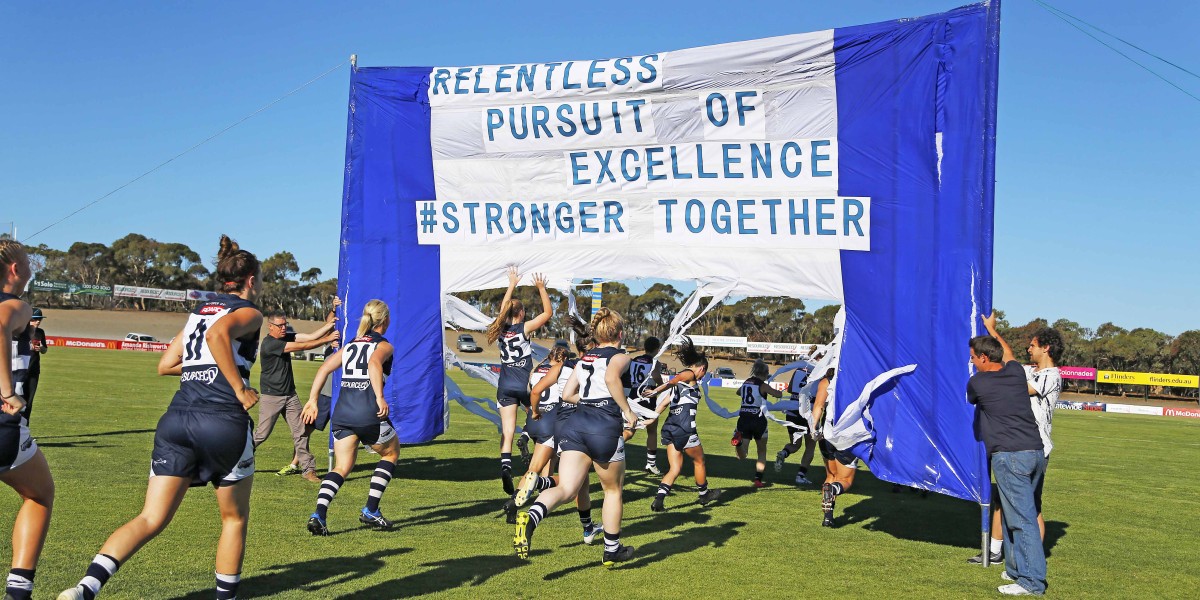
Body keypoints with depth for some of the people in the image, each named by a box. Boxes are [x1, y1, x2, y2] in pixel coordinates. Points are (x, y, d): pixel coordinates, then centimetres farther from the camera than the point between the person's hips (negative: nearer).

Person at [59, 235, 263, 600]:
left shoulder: (200, 311, 23)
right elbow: (218, 334, -21)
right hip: (224, 422, -6)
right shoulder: (248, 312, 2)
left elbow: (166, 365, 21)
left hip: (177, 419, 6)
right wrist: (240, 388, -16)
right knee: (235, 519, 15)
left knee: (151, 520, -1)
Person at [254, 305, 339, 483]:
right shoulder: (269, 343, -18)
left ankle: (308, 469, 4)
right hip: (271, 396, -7)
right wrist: (326, 339, -25)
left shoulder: (286, 337, 5)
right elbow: (302, 346, -23)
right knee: (262, 434, -2)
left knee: (301, 432, 1)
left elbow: (312, 336, -3)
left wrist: (332, 315, -10)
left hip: (290, 394, 7)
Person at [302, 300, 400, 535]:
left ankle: (319, 514, -12)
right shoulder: (384, 345, 2)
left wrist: (313, 400, 8)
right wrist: (380, 398, -29)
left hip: (342, 412, 5)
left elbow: (325, 368, 10)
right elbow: (374, 363, -20)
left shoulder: (350, 345, 20)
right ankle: (371, 511, 12)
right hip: (369, 413, -5)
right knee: (391, 453, 19)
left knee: (342, 468, 11)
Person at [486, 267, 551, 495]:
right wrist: (541, 288, 6)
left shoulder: (500, 329, 5)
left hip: (505, 386, 3)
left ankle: (505, 465, -20)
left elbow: (504, 307, 24)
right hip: (524, 385, -3)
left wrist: (512, 284, 30)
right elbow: (548, 312, 1)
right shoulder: (524, 328, -6)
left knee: (507, 431, -4)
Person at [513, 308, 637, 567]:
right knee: (613, 489, 17)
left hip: (575, 424, 4)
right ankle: (612, 549, 29)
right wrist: (627, 411, -11)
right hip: (606, 428, -4)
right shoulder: (620, 357, 4)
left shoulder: (584, 359, 22)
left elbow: (567, 394, 22)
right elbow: (611, 378, -18)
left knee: (566, 488, -8)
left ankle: (531, 518, -39)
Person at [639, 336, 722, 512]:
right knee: (699, 461, 14)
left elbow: (663, 403, 15)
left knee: (675, 468, 7)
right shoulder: (690, 374, -2)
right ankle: (704, 495, 30)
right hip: (684, 427, -8)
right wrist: (655, 391, -33)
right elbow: (671, 382, -20)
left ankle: (658, 500, -7)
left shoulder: (680, 383, 24)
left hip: (670, 426, 8)